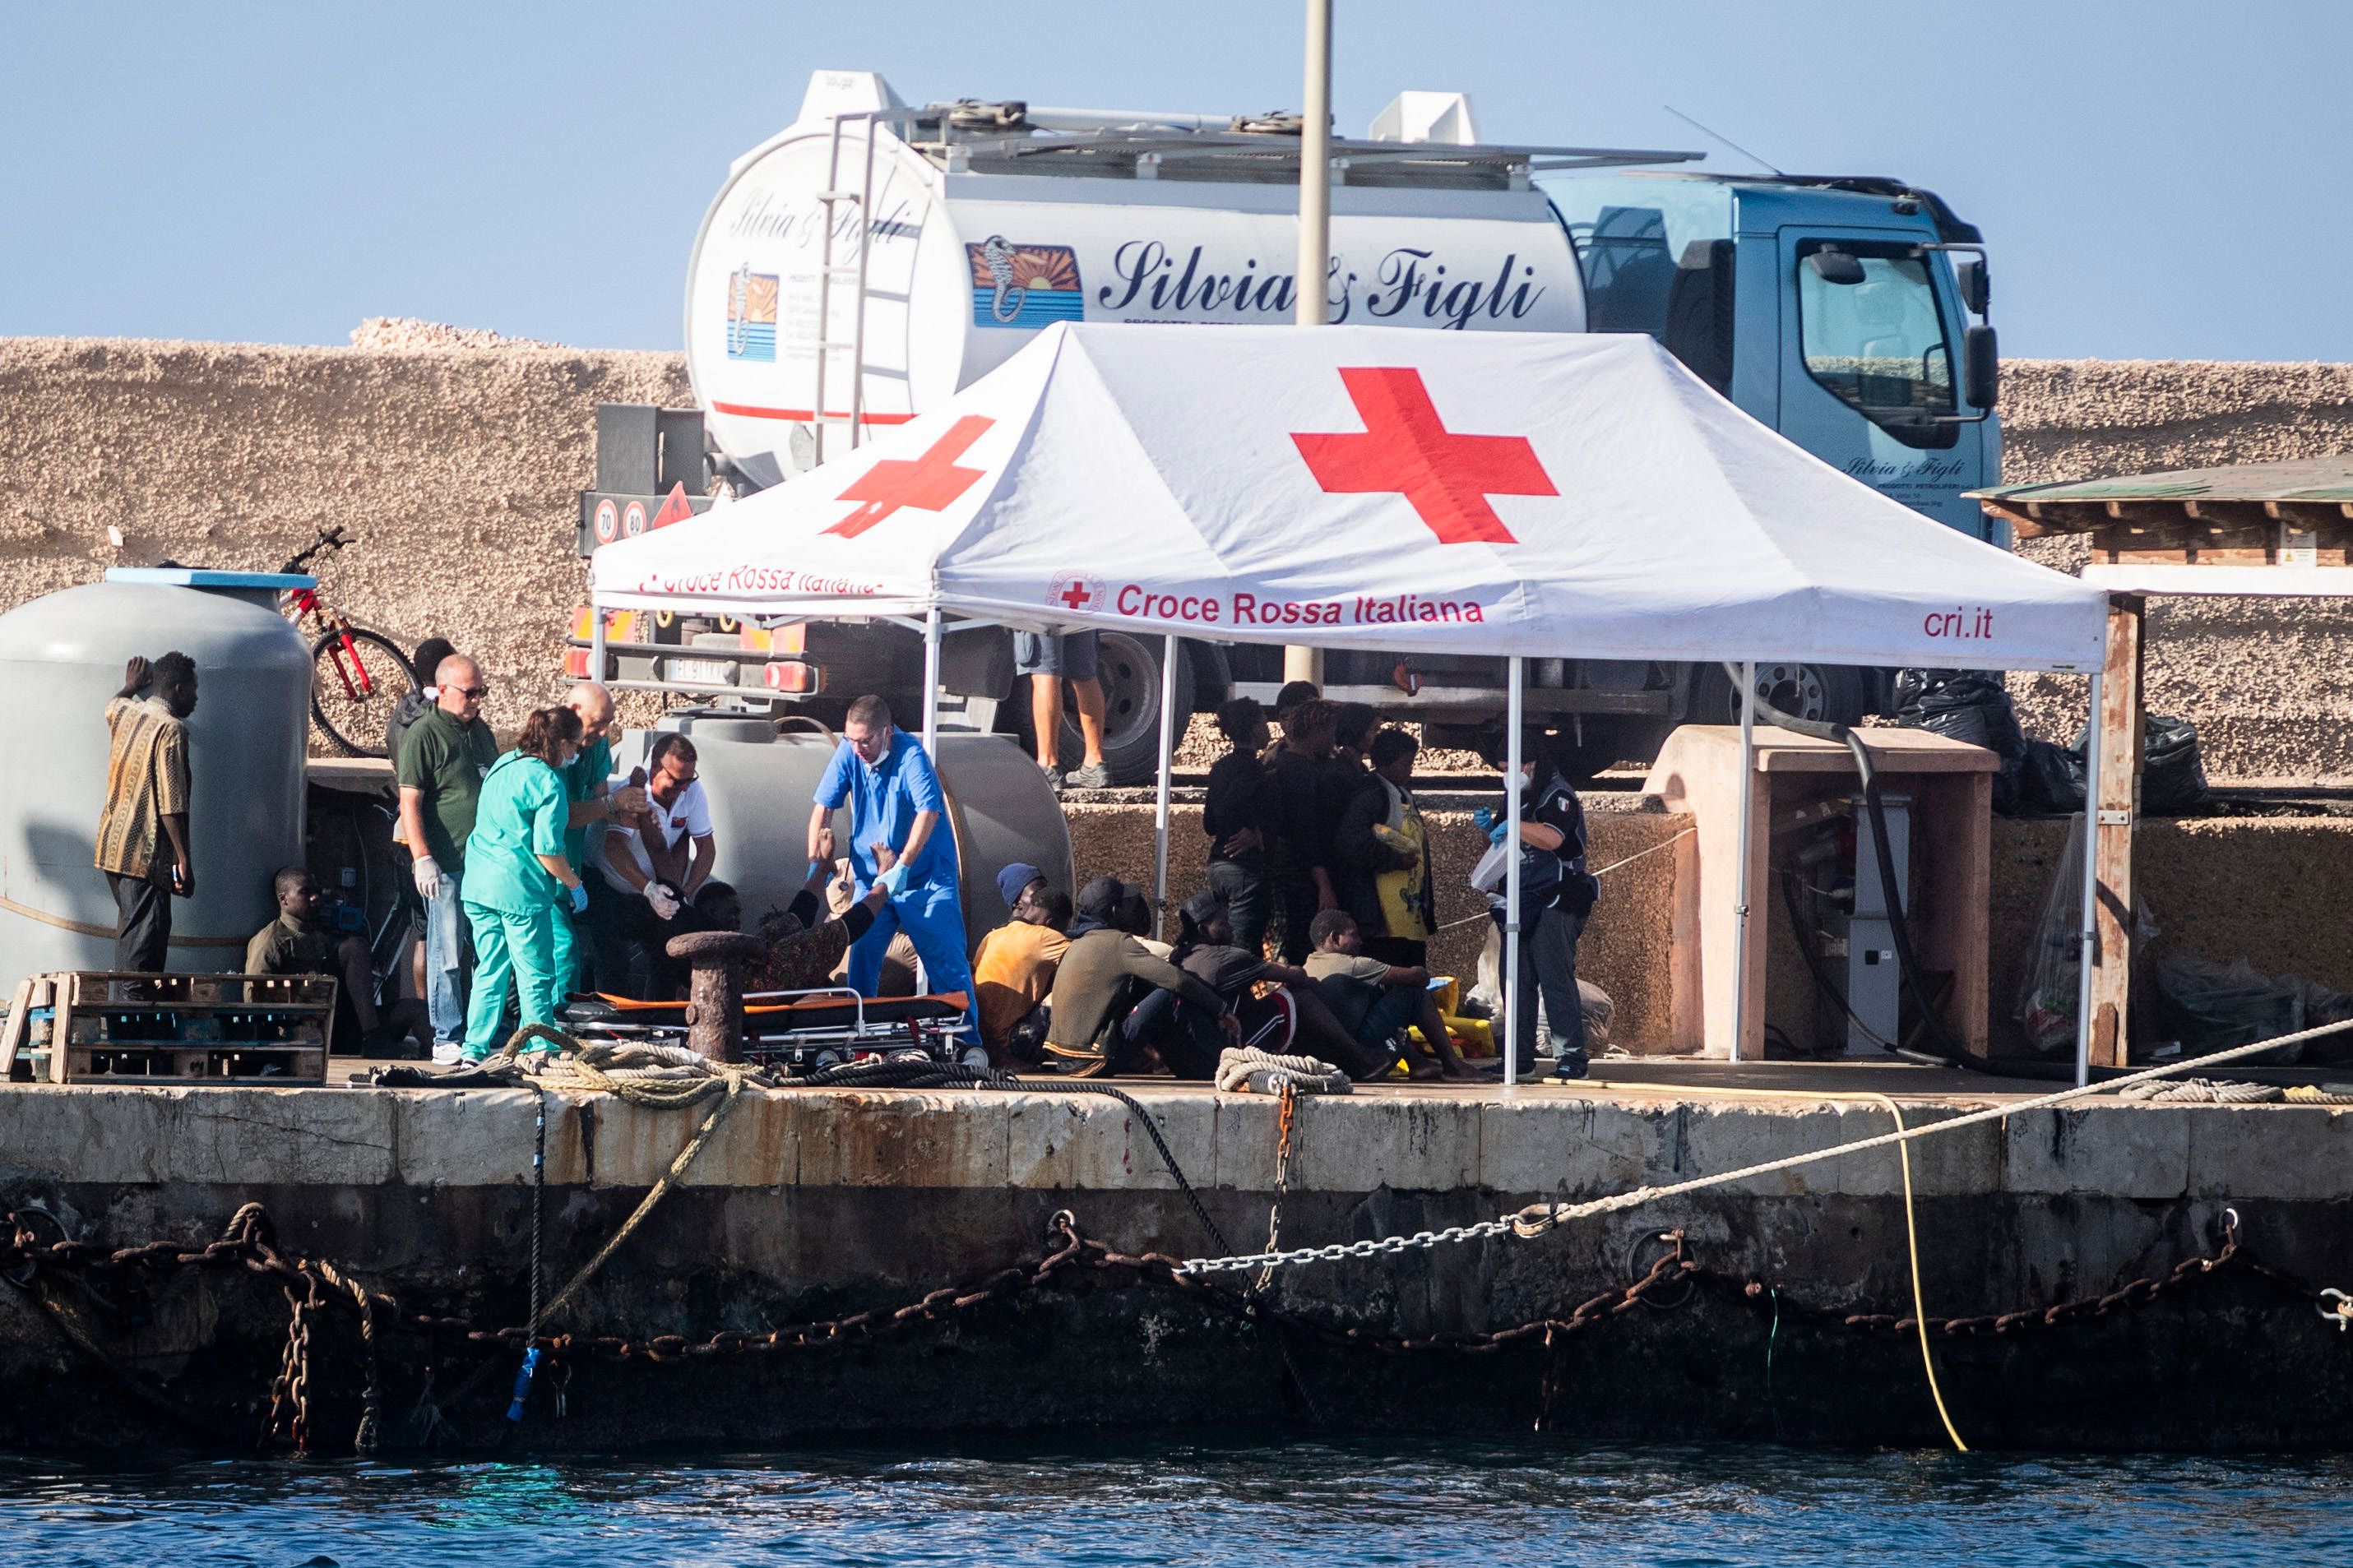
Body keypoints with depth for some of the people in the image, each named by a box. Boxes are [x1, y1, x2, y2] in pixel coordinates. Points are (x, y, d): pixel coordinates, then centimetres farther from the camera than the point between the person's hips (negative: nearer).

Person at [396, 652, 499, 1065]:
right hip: (448, 864, -7)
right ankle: (447, 1039, 3)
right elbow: (410, 801, -12)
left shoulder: (481, 732, 15)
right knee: (448, 955, -3)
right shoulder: (423, 736, -8)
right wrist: (423, 859, -19)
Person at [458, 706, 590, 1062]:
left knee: (490, 970, 14)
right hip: (519, 888, -7)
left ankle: (476, 1048, 15)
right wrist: (575, 885, 0)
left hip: (479, 883, 7)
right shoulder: (548, 783, -13)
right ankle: (538, 1051, 6)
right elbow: (547, 851, -15)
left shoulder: (502, 766, 11)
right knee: (535, 975, 3)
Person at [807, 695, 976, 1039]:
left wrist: (902, 867, -35)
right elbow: (823, 805, -1)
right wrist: (816, 862, -11)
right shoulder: (848, 753, -4)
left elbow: (928, 811, -29)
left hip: (925, 878, -5)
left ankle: (968, 1040, -3)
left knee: (946, 962, -6)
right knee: (860, 960, 0)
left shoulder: (910, 755, -19)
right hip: (870, 879, 5)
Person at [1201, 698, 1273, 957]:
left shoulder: (1220, 767, 13)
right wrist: (1256, 836, -15)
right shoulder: (1252, 768, -13)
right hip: (1246, 865, -9)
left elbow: (1209, 825, 15)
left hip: (1218, 864, 9)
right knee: (1244, 950, -8)